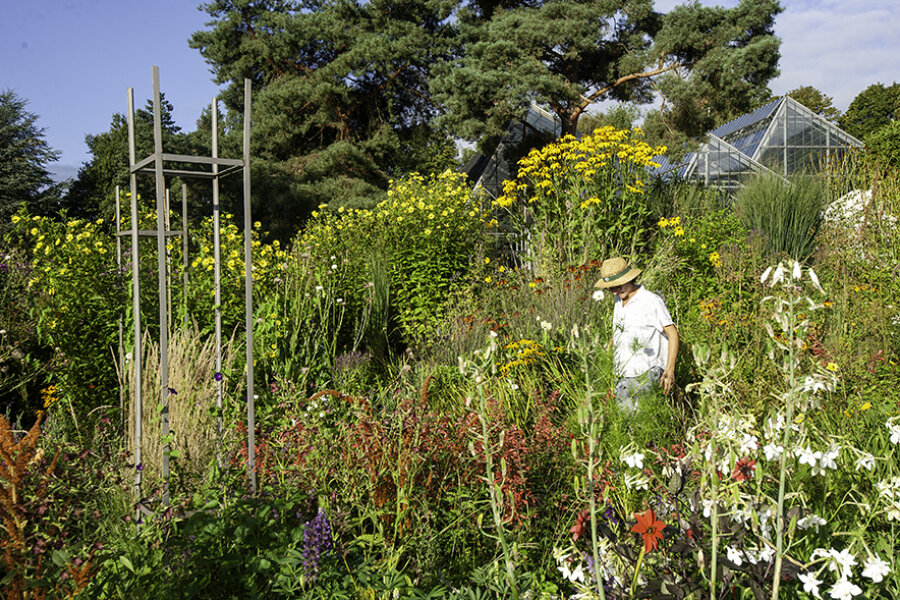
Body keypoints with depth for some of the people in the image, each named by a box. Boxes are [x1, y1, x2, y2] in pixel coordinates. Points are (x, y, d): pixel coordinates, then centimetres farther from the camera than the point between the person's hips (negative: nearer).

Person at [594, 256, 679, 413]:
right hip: (625, 374, 6)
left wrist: (669, 371, -14)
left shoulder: (651, 301, -9)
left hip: (647, 372, -6)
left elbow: (673, 334, -8)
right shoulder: (619, 300, 13)